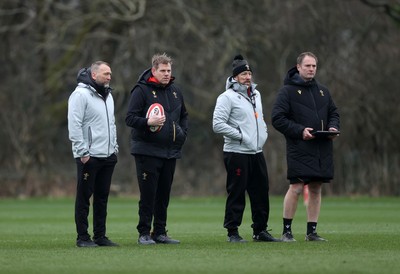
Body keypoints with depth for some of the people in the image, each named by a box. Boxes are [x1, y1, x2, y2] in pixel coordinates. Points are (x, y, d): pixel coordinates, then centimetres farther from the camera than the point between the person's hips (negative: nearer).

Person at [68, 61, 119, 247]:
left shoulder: (107, 95, 16)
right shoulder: (80, 94, -10)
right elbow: (74, 125, -15)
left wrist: (114, 146, 18)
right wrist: (83, 152, -18)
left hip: (108, 155, 8)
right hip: (89, 157, -8)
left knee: (102, 197, 10)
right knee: (84, 197, -3)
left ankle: (100, 236, 15)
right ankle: (82, 237, 1)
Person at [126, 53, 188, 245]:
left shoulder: (175, 92, 14)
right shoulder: (141, 90, -6)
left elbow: (183, 115, 28)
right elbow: (130, 118, -11)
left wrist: (183, 133, 11)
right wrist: (148, 123, -27)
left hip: (170, 152, 6)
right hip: (147, 151, -6)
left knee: (164, 195, 9)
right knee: (148, 195, -6)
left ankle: (160, 232, 16)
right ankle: (144, 234, 1)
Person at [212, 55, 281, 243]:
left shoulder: (255, 94, 17)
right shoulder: (227, 97, -9)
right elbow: (218, 124, -16)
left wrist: (263, 132, 11)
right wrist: (240, 135, -16)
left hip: (257, 152, 8)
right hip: (237, 153, -8)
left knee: (261, 191, 9)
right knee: (236, 194, -5)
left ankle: (260, 230, 18)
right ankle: (232, 232, 1)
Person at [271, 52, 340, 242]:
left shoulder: (323, 91, 16)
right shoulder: (287, 91, -2)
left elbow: (333, 113, 25)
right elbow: (277, 118, -7)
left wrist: (333, 127, 2)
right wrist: (300, 131, -16)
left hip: (322, 150, 6)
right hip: (299, 149, -6)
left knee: (316, 189, 7)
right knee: (296, 188, -10)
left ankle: (312, 231, 13)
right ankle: (287, 231, -2)